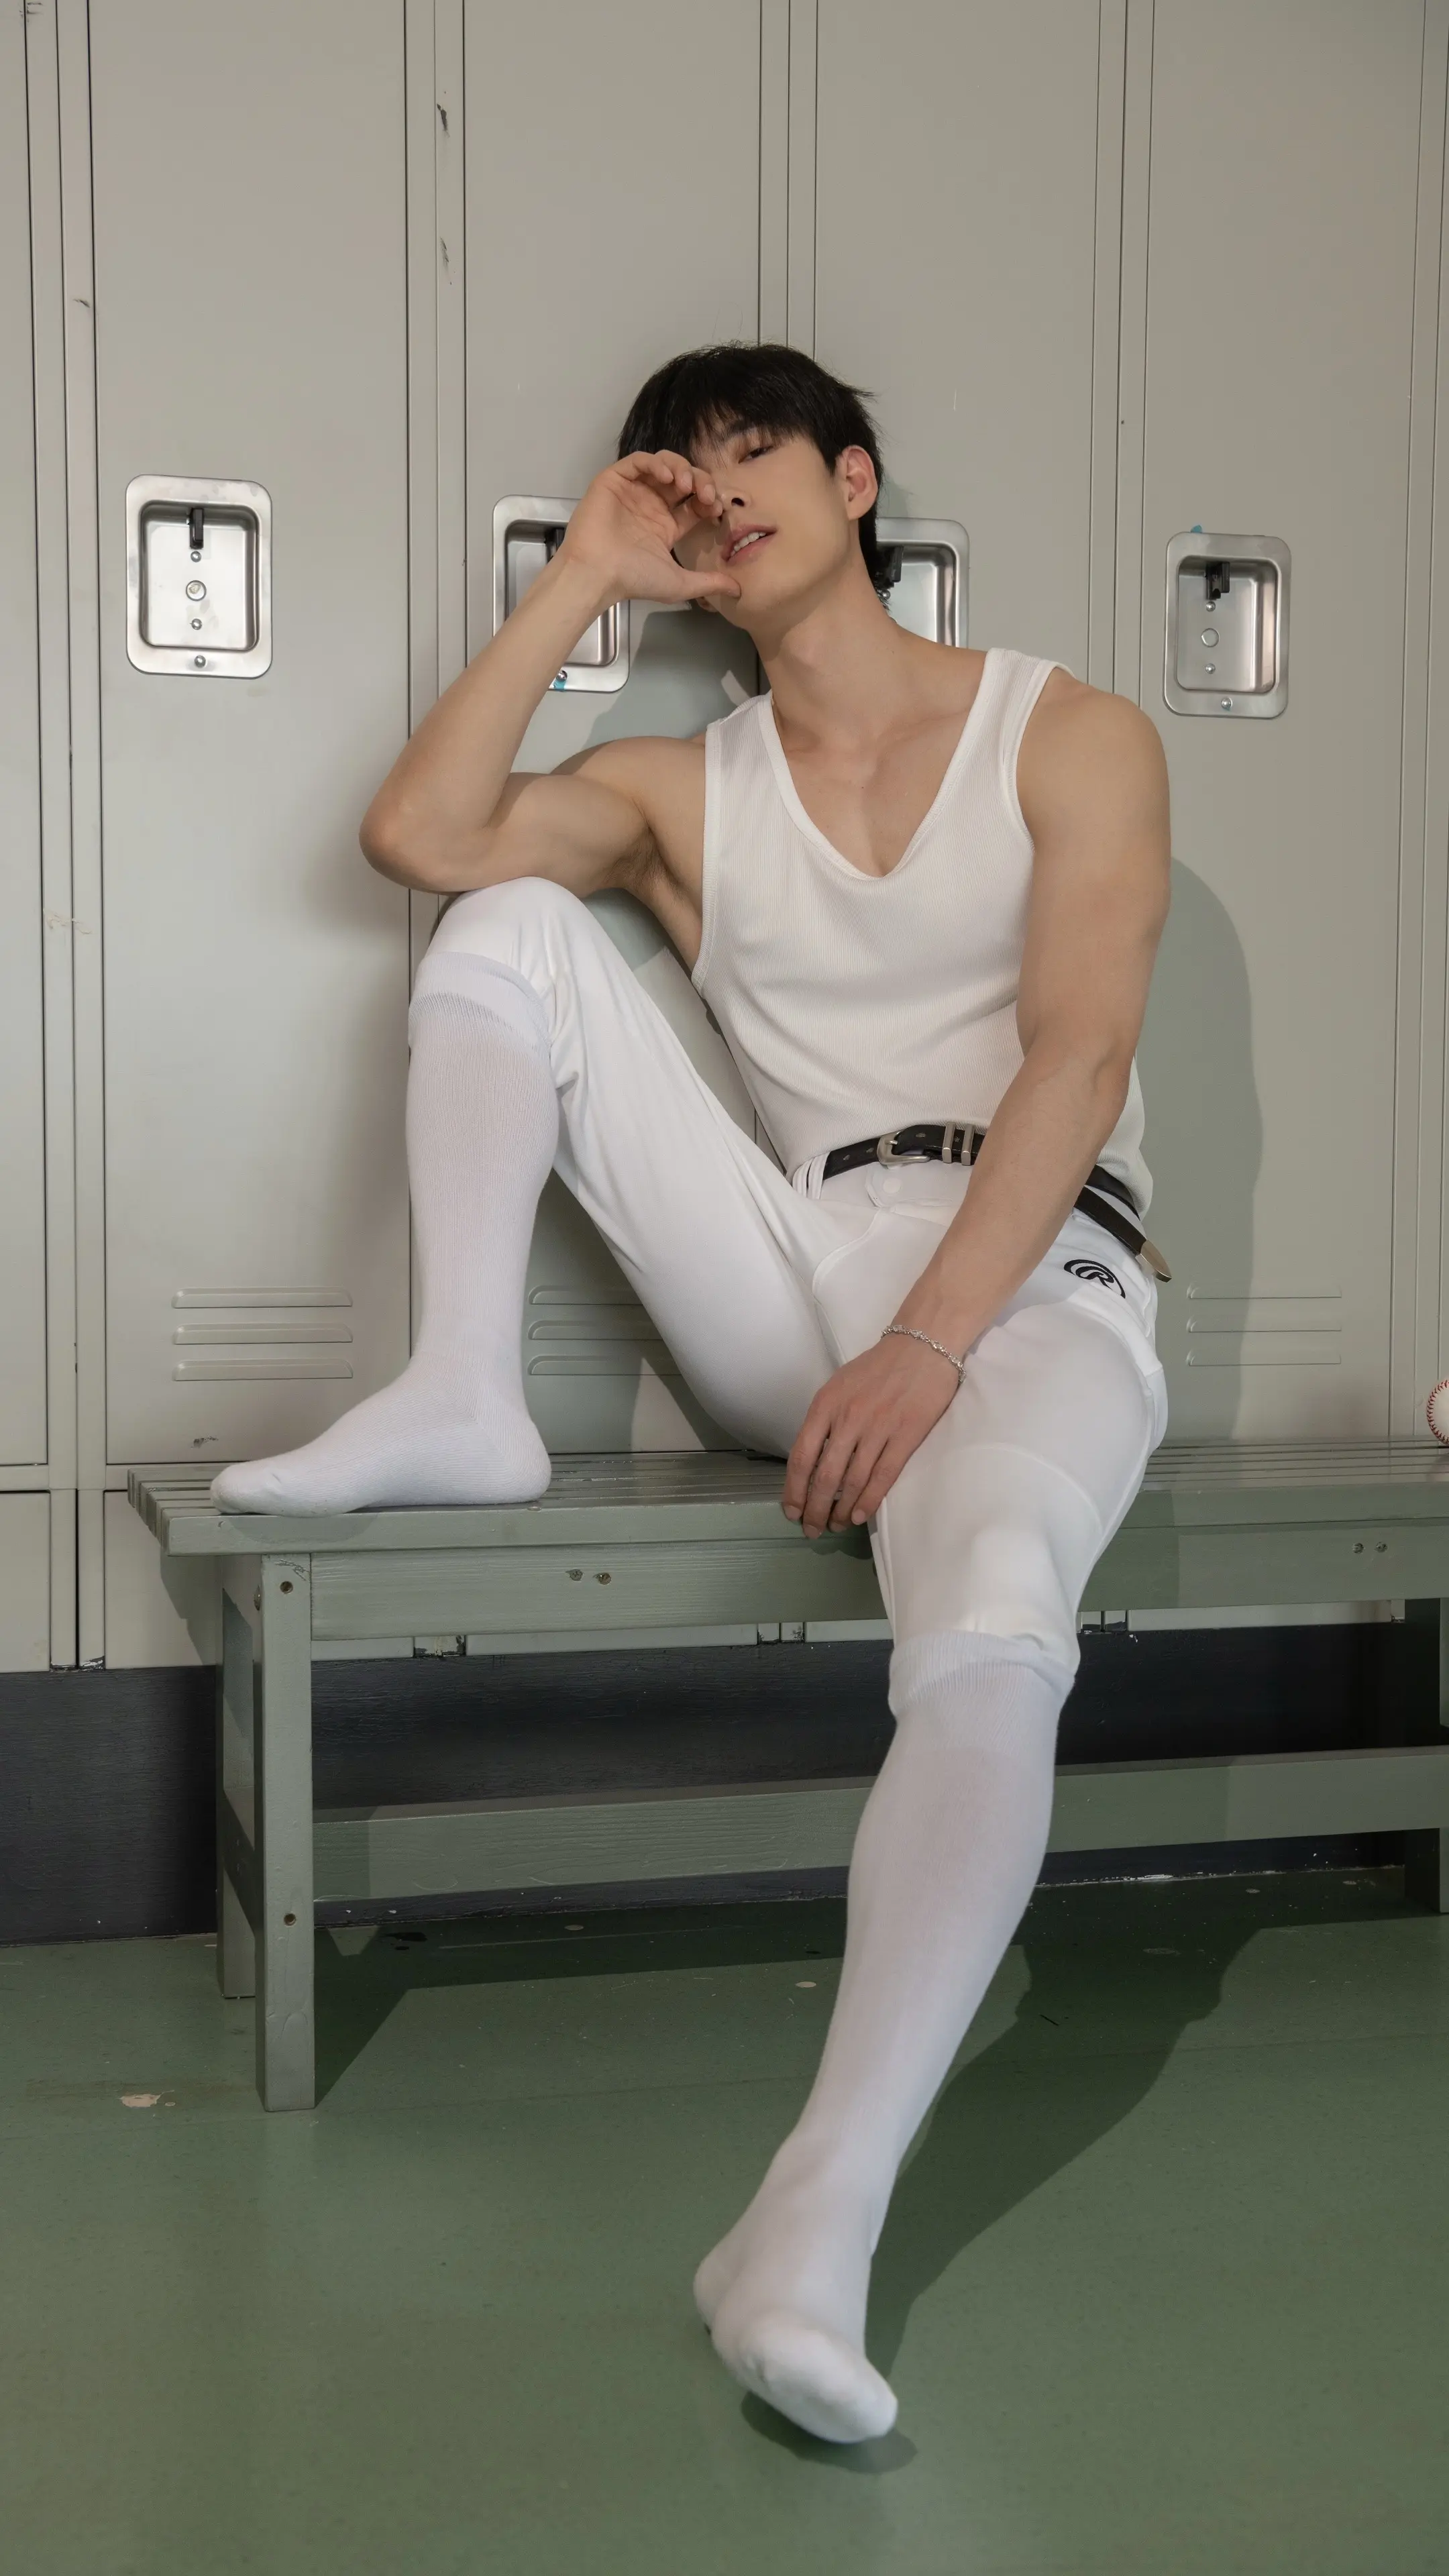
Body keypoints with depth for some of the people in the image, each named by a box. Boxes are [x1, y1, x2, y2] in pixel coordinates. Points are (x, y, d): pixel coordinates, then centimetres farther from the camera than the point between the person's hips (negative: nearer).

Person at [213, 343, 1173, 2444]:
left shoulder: (1072, 738, 7)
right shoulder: (682, 793, 18)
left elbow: (1077, 1054, -8)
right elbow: (413, 832, 1)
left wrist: (928, 1347, -20)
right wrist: (585, 574, 6)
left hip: (1034, 1285, -4)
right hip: (795, 1299, 4)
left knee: (991, 1623, -37)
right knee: (515, 921, -5)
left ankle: (819, 2224, -43)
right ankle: (464, 1406, -17)